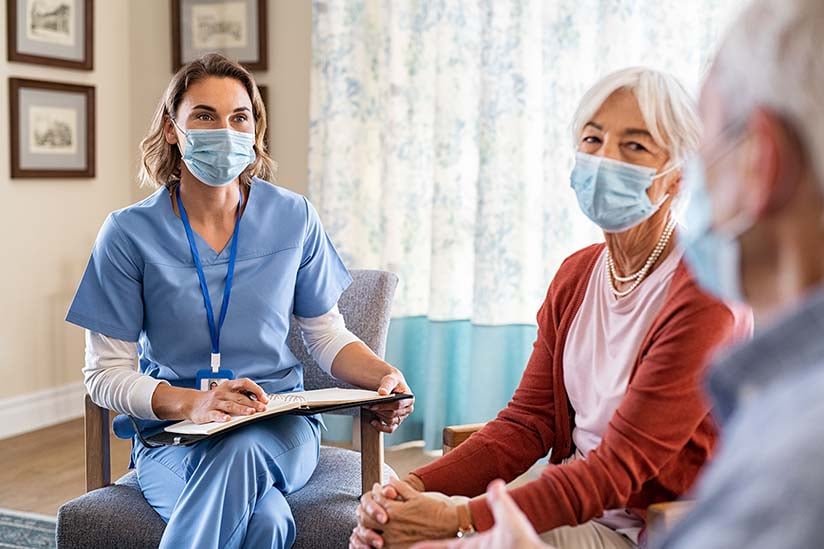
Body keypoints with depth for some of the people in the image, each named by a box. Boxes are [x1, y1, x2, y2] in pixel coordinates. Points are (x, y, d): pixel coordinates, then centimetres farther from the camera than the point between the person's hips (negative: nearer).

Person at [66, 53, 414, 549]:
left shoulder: (294, 218, 2)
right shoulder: (130, 233, -4)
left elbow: (327, 336, 10)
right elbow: (105, 372, -3)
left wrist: (385, 376, -12)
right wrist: (190, 403, -22)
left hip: (280, 429, 2)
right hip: (173, 433, -2)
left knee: (240, 451, -36)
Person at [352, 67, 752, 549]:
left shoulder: (703, 292, -19)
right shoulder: (576, 274, 5)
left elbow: (621, 466, -21)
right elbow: (527, 422, 2)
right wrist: (416, 487, -14)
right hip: (574, 503, 6)